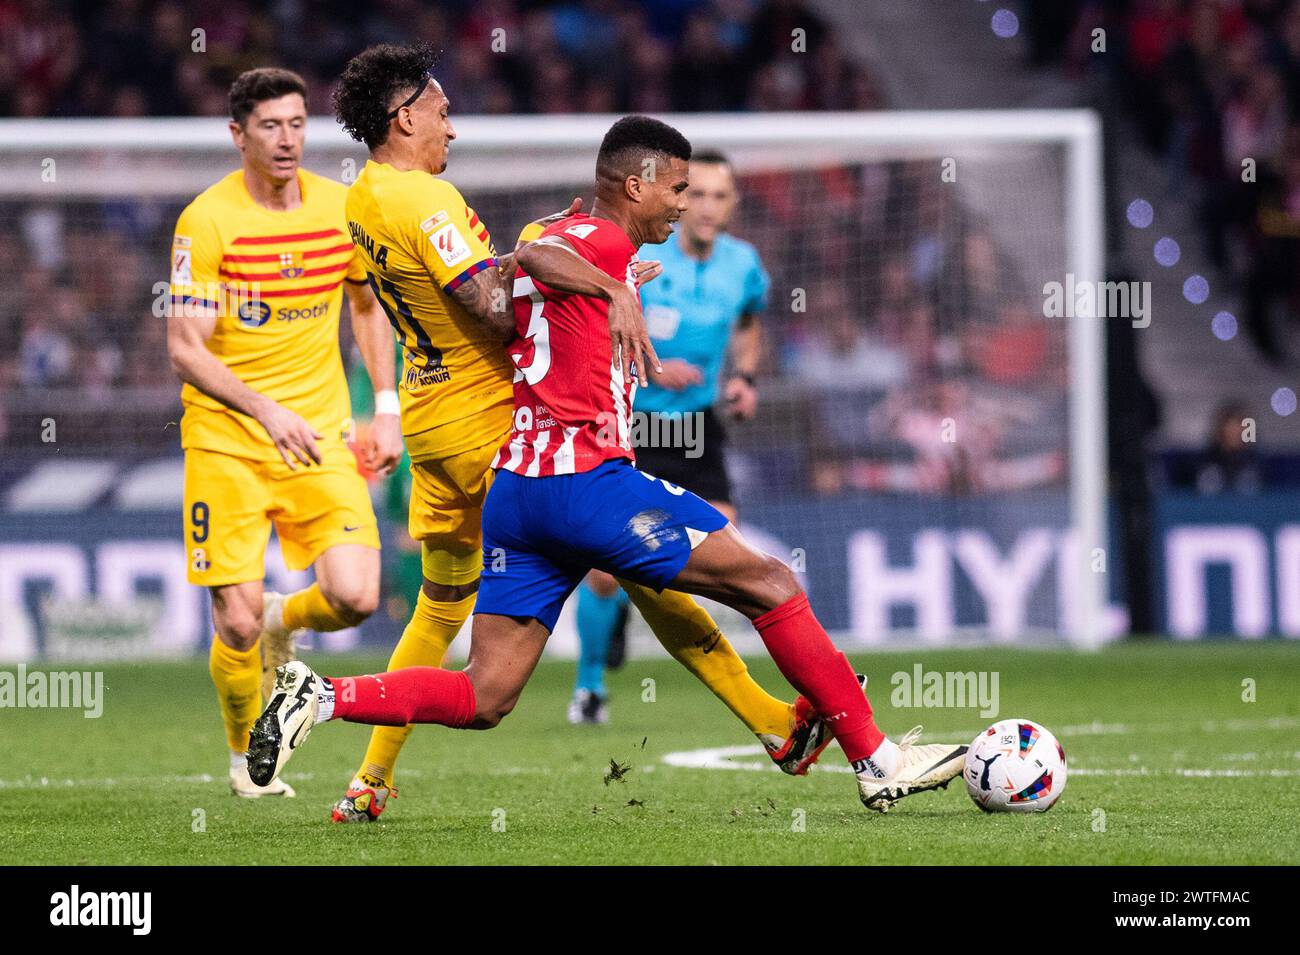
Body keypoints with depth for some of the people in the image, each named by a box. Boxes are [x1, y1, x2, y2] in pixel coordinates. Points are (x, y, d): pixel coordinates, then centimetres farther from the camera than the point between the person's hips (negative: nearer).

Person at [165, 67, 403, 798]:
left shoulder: (342, 207, 1)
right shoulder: (207, 221, -11)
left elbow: (368, 305, 18)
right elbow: (186, 348, -15)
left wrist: (388, 409, 9)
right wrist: (267, 410, -29)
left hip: (321, 435, 3)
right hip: (226, 440, -3)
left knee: (355, 597, -15)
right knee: (237, 621, -7)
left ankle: (283, 625, 22)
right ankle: (247, 758, 21)